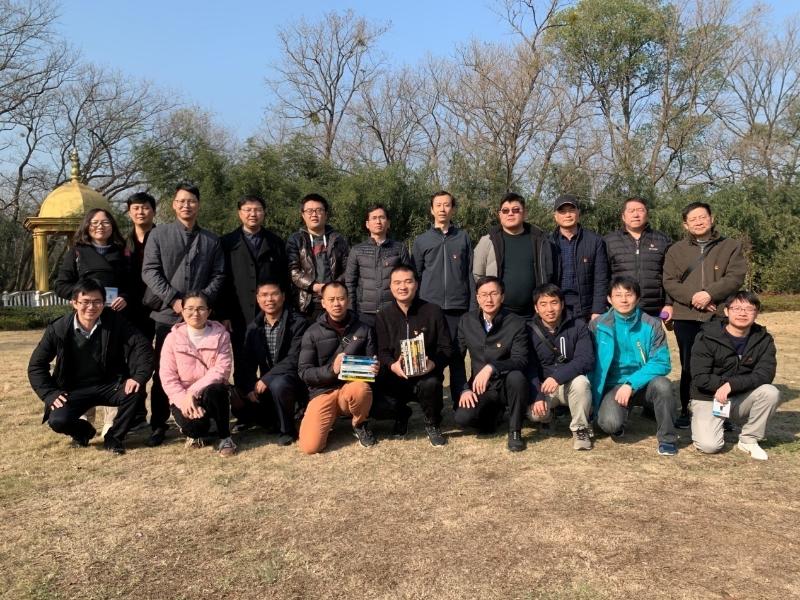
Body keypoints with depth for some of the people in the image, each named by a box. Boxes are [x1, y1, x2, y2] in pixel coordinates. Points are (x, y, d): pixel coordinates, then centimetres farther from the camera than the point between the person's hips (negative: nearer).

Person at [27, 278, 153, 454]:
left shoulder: (114, 321, -10)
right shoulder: (58, 329, -9)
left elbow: (141, 346, -12)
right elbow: (36, 365, -1)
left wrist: (139, 376, -28)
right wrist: (50, 394, -13)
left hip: (109, 386, 1)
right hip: (75, 390, 0)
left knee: (135, 389, -28)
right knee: (57, 421, -27)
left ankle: (114, 437, -4)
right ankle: (83, 430, 13)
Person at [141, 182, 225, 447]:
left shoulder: (211, 240, 10)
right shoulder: (158, 235, 5)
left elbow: (218, 275, 6)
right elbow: (149, 272, -2)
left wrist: (203, 299, -9)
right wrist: (173, 299, -12)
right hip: (167, 314, -1)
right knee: (163, 371, 5)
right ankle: (158, 425, 15)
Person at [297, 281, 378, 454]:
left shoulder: (363, 330, 4)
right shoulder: (312, 333, 1)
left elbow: (372, 364, 10)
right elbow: (304, 372, -4)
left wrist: (374, 369, -15)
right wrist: (332, 369, -21)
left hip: (352, 388, 1)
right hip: (323, 392, -1)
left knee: (361, 388, -37)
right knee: (310, 446, -21)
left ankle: (360, 424, -2)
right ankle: (329, 420, 14)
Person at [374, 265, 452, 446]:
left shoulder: (433, 312, 1)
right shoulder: (384, 316, 5)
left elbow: (446, 348, -1)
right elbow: (382, 351, -1)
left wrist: (434, 363, -23)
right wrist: (392, 365, -24)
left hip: (426, 375, -2)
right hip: (395, 378, 2)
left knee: (431, 384, -37)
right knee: (373, 403, -25)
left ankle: (432, 424, -2)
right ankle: (401, 414, 16)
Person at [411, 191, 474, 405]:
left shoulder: (463, 238, 10)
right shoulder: (421, 240, 10)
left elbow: (470, 275, 8)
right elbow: (414, 276, 11)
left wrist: (473, 307, 1)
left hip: (458, 308, 0)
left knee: (457, 358, 2)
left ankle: (460, 404, 9)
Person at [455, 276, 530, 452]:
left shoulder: (516, 323, -9)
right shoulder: (466, 321, 2)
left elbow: (521, 361, -19)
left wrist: (491, 367, -34)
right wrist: (464, 389, -8)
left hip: (507, 386, -2)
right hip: (480, 388, 2)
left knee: (516, 376, -36)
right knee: (463, 418, -25)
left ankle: (515, 431, -12)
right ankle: (493, 414, 13)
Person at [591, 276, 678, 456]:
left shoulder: (651, 325, -4)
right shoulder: (598, 326, -3)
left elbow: (661, 363, -11)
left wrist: (631, 384, -22)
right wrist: (593, 393, -12)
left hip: (643, 385, 1)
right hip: (613, 386, -1)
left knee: (662, 384, -33)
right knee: (609, 423, -29)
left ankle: (667, 438, -10)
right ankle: (618, 426, 11)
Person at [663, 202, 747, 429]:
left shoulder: (731, 247, 9)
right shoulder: (676, 250, 12)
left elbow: (736, 277, -4)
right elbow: (669, 282, 2)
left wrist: (710, 294, -17)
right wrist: (692, 297, -13)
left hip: (719, 316, -1)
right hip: (686, 317, 1)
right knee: (688, 366, 7)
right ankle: (686, 411, 17)